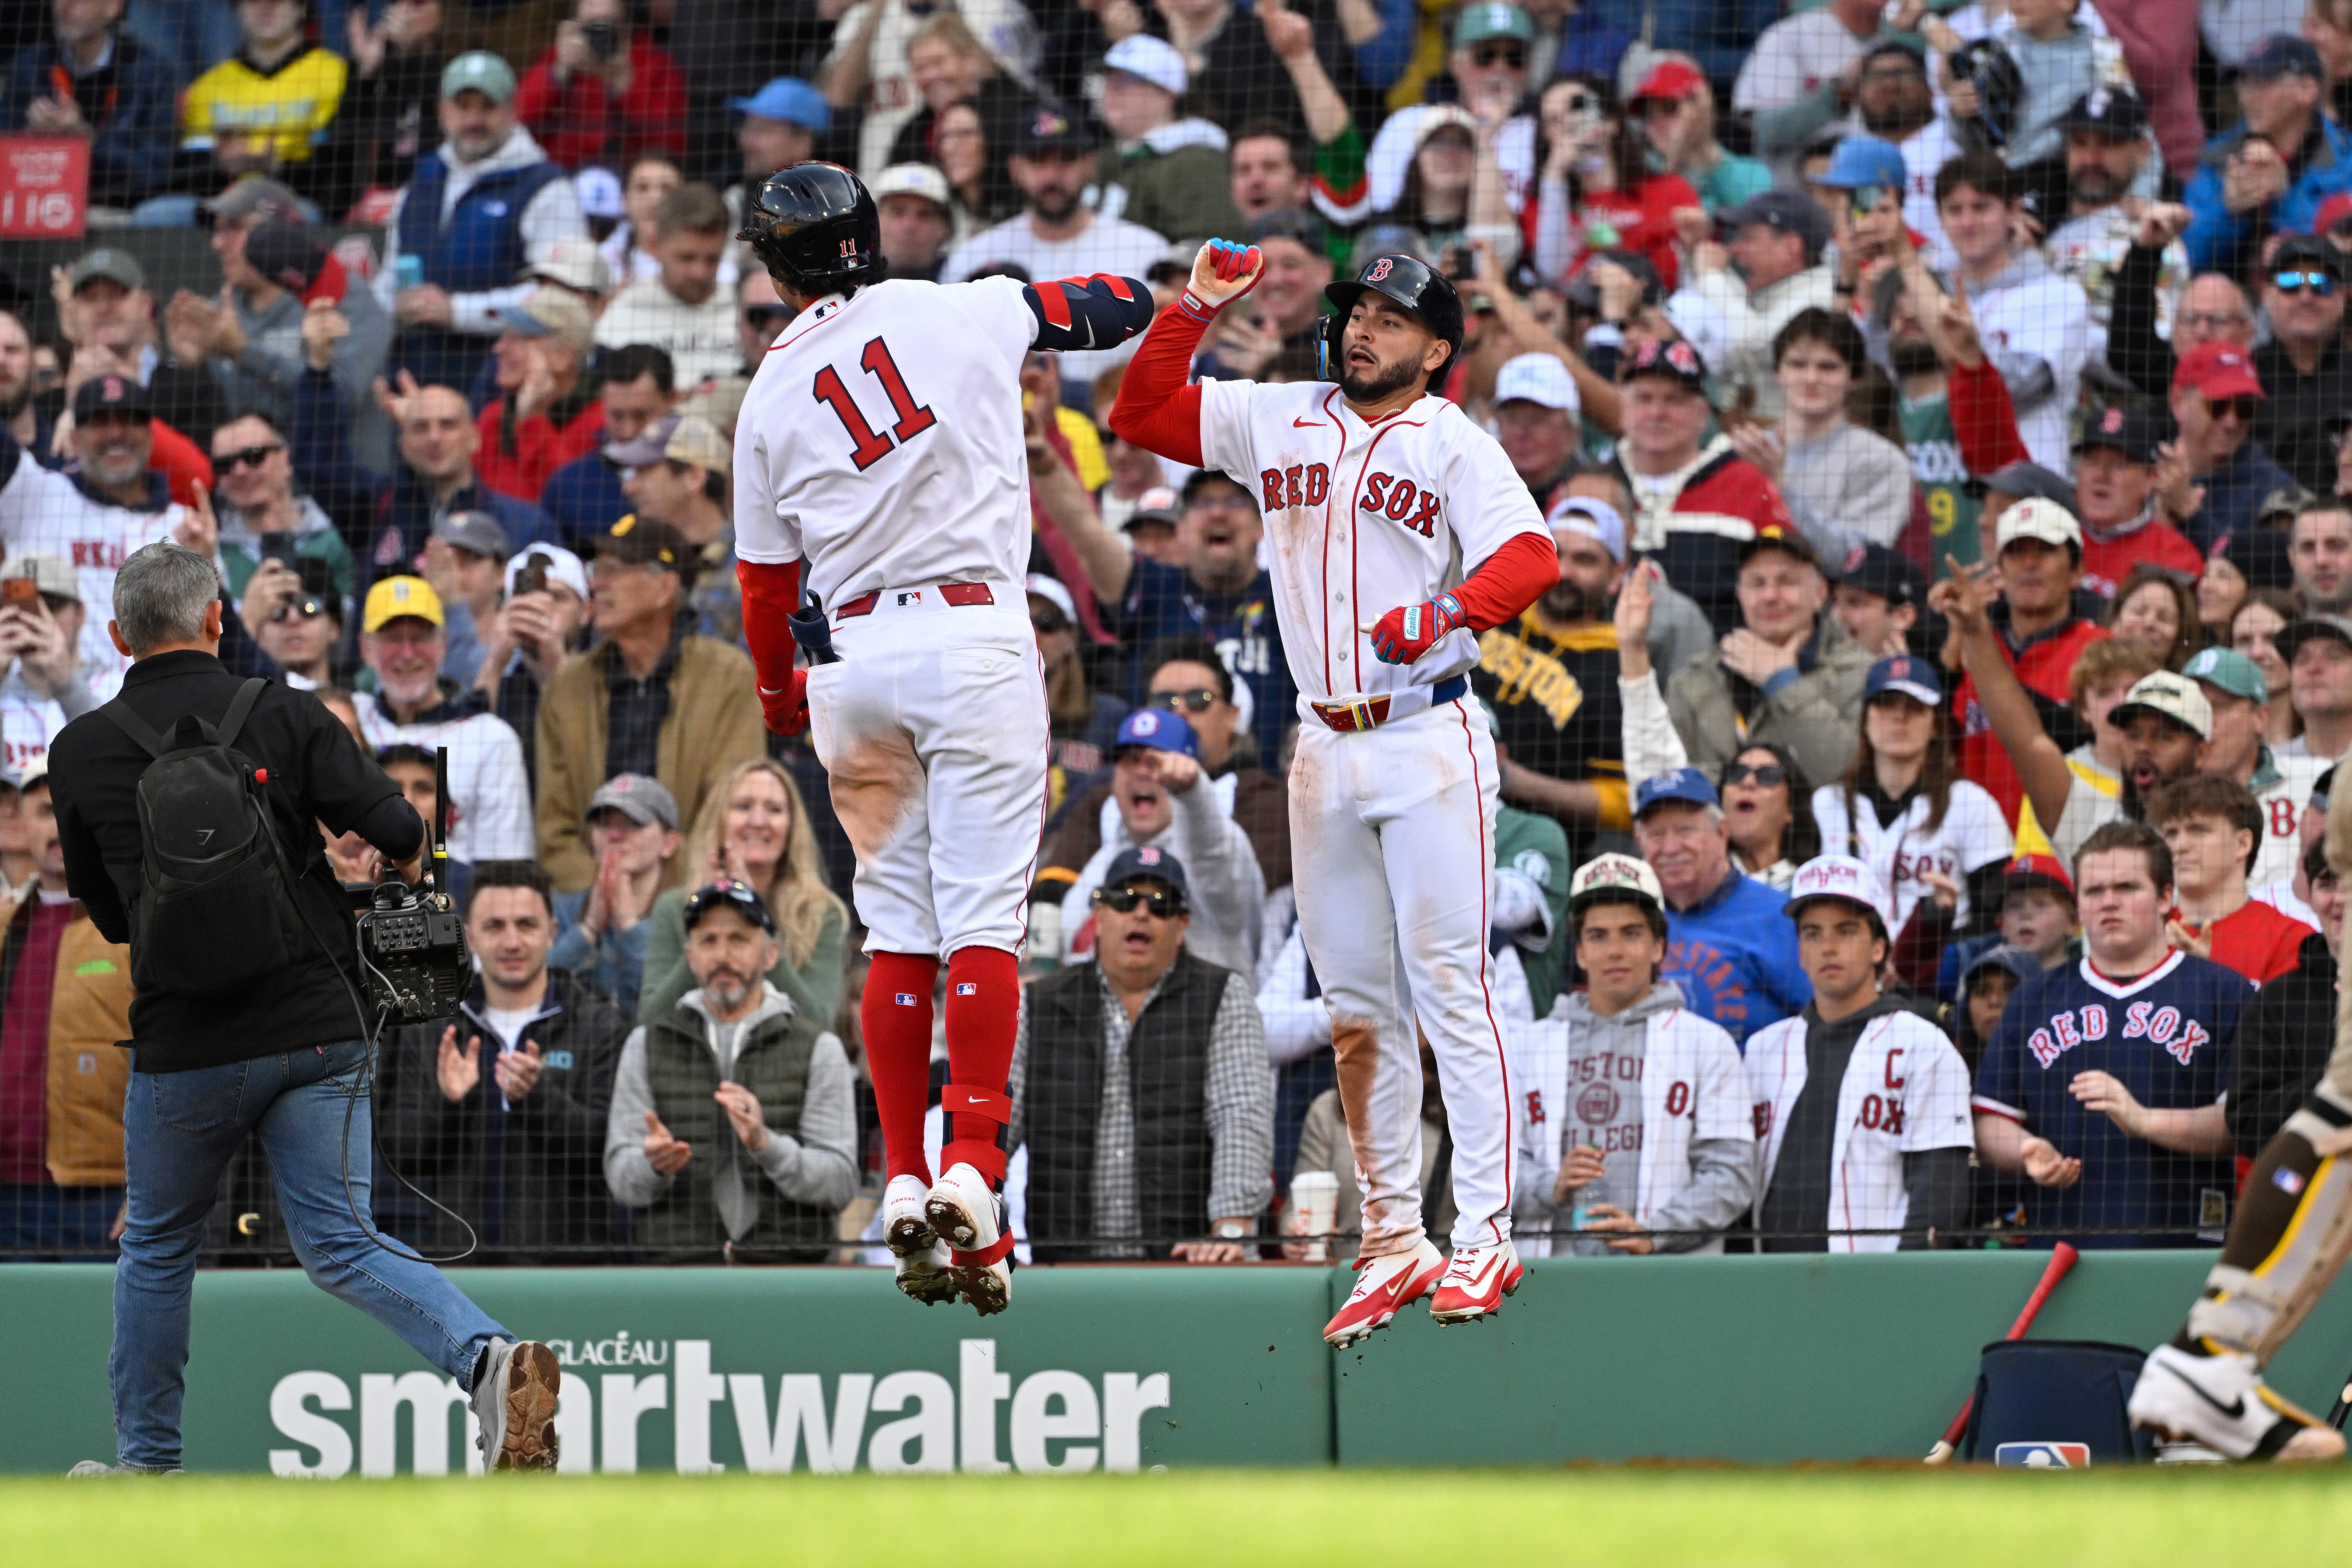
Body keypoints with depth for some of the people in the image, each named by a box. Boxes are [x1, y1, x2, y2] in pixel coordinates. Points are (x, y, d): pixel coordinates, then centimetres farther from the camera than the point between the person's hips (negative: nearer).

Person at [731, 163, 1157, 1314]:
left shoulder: (772, 396, 7)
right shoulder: (968, 313, 2)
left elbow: (765, 580, 12)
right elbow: (1120, 305, 14)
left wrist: (779, 699, 29)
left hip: (857, 657, 2)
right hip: (975, 636, -2)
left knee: (896, 928, 10)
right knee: (982, 916, -6)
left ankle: (904, 1184, 6)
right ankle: (972, 1168, -19)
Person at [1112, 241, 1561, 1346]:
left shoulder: (1454, 446, -3)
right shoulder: (1280, 422, 13)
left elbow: (1530, 557, -18)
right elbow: (1142, 415, 18)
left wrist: (1445, 612, -36)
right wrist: (1194, 310, 5)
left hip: (1427, 742, -6)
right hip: (1325, 748, 6)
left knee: (1448, 988, -10)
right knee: (1354, 1008, 7)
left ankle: (1484, 1234, -10)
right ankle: (1393, 1242, 13)